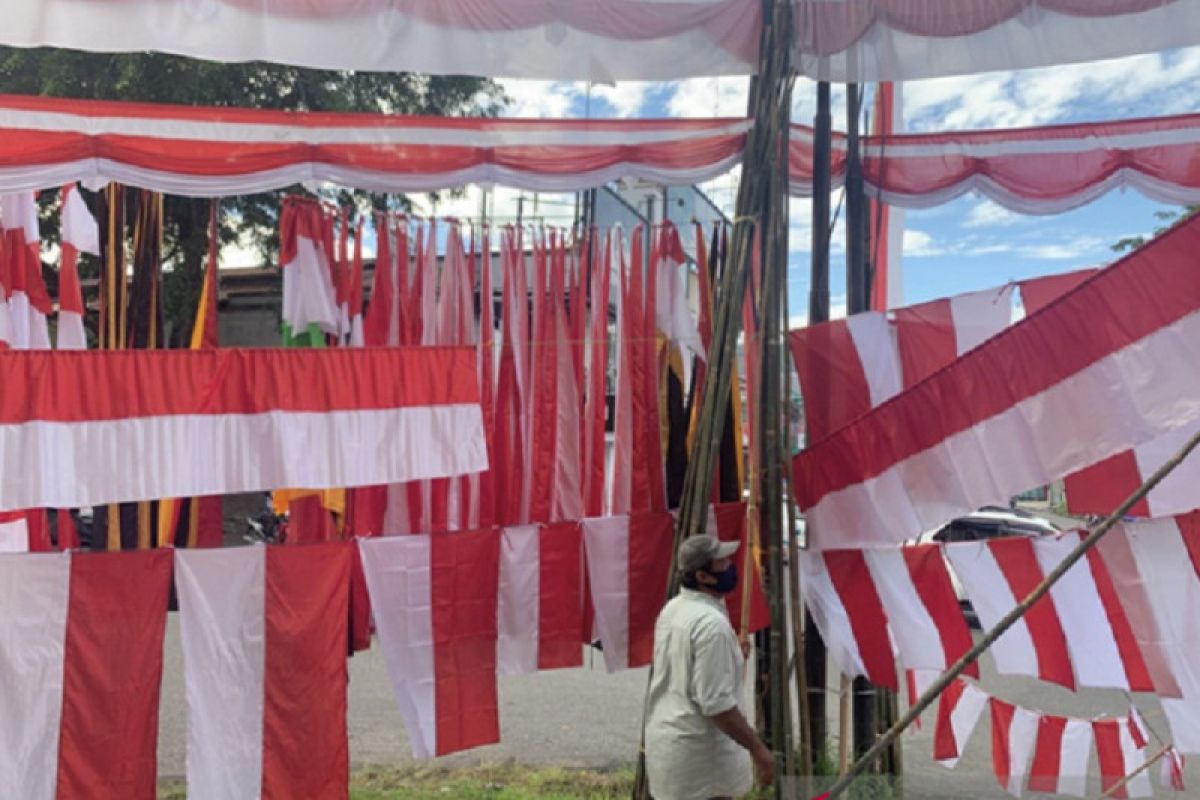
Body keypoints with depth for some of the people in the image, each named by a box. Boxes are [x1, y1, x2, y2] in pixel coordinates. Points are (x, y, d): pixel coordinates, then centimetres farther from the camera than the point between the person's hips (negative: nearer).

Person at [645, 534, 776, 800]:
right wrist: (758, 748, -16)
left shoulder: (671, 610, 7)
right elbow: (716, 704, -23)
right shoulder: (711, 622, -22)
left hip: (664, 740, 9)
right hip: (697, 751, -9)